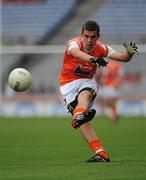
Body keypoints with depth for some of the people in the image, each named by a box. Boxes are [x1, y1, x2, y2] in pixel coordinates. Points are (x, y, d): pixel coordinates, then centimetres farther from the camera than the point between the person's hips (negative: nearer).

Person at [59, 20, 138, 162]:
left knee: (85, 95, -37)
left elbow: (122, 58, -5)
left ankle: (79, 116, -69)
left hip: (87, 82, 3)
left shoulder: (101, 48, -4)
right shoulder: (74, 43, -18)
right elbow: (75, 52, -43)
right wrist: (93, 59, -63)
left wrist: (129, 53, -30)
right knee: (83, 121, -23)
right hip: (68, 84, -3)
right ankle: (101, 154, -35)